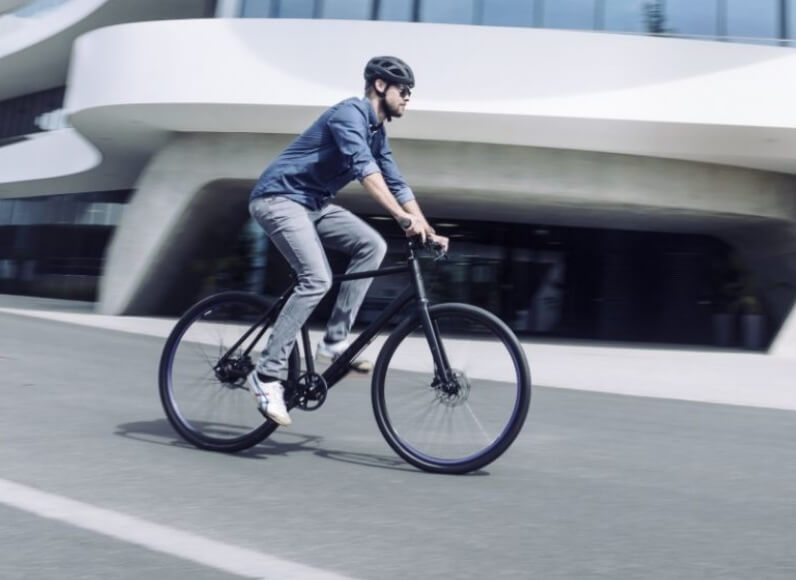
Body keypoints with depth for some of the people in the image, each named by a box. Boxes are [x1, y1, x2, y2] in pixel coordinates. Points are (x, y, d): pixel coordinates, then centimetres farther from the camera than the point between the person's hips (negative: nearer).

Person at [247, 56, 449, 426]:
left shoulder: (377, 132, 14)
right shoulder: (350, 113, -15)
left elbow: (396, 184, 15)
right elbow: (365, 171, -30)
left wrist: (428, 232, 8)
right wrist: (404, 219, -38)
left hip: (313, 203, 9)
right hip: (278, 198, -9)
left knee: (372, 245, -7)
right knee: (317, 279, -24)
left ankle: (334, 341, -4)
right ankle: (267, 374, -18)